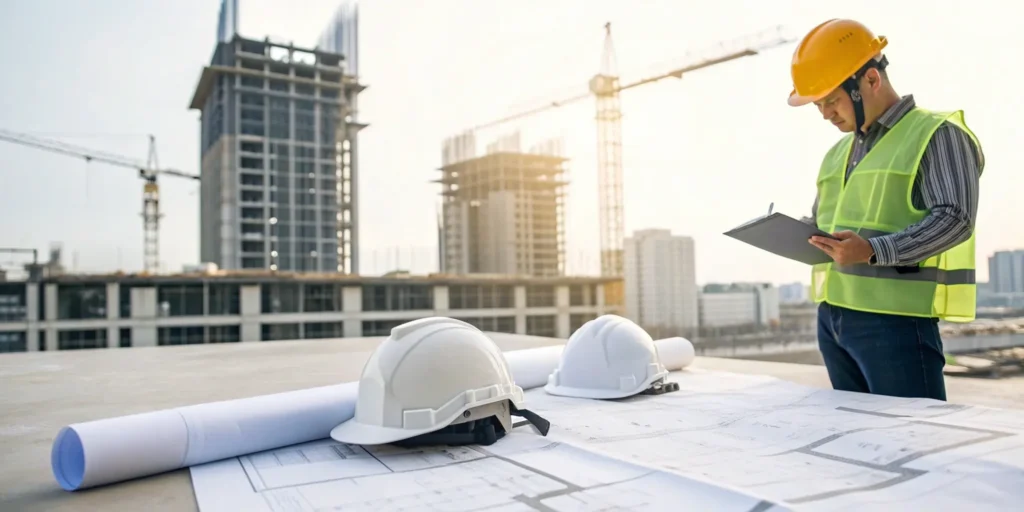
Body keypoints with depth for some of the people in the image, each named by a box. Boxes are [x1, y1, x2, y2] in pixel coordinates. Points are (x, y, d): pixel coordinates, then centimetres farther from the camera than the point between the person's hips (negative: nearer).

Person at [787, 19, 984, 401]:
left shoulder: (936, 134, -4)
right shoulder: (838, 153, 19)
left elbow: (955, 219, -15)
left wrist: (873, 251, -28)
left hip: (895, 318, -7)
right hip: (831, 318, 8)